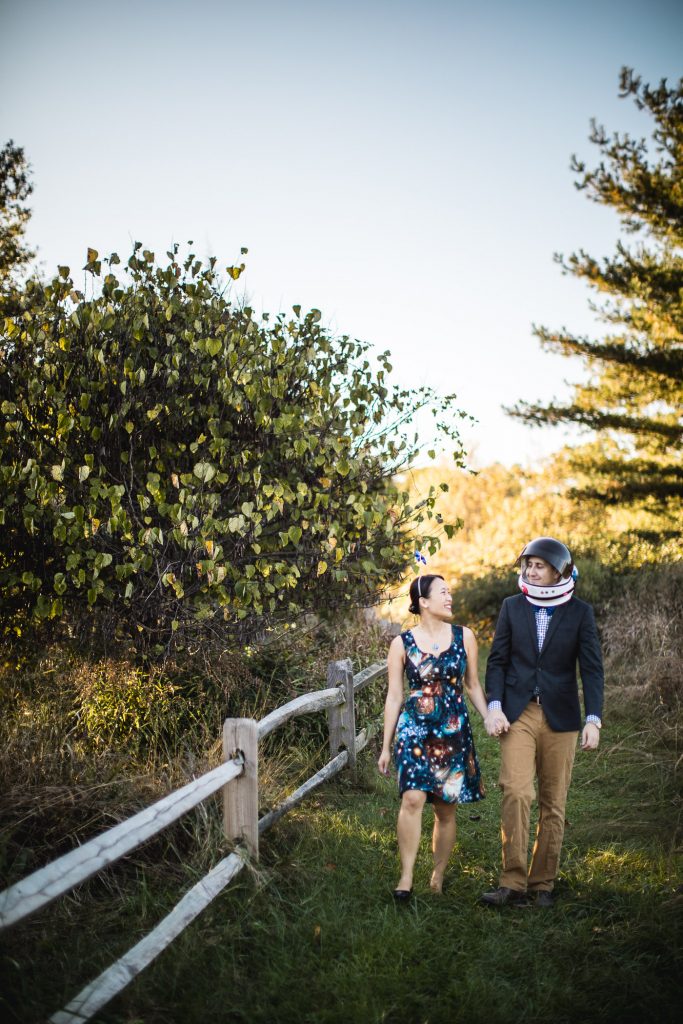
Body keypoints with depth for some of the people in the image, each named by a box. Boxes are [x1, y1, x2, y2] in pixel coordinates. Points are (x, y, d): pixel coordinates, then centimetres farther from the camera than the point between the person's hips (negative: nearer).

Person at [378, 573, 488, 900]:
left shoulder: (464, 636, 4)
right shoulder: (402, 643, 0)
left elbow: (473, 685, 13)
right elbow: (394, 696, 4)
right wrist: (386, 746, 5)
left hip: (454, 730, 2)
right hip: (414, 729, -2)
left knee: (446, 808, 5)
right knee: (413, 798, -17)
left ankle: (437, 878, 19)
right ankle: (406, 876, -8)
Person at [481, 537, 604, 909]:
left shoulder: (580, 612, 2)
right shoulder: (512, 607, 6)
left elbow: (592, 668, -1)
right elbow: (497, 661, 6)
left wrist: (593, 720, -10)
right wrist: (494, 706, -7)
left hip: (560, 717, 0)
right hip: (518, 715, 0)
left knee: (553, 804, 6)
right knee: (516, 793, -15)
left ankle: (543, 884, 16)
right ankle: (513, 883, -12)